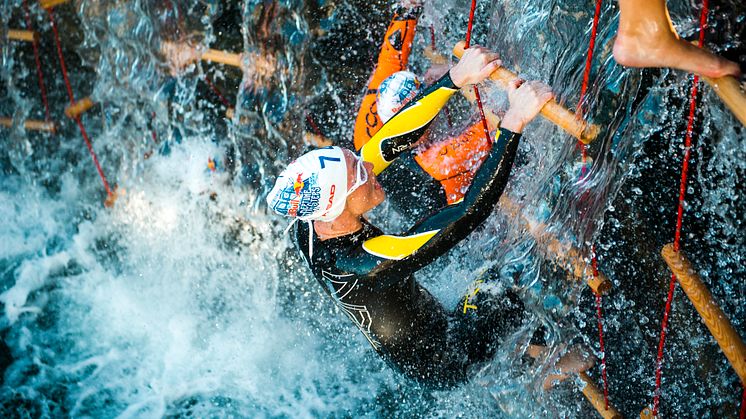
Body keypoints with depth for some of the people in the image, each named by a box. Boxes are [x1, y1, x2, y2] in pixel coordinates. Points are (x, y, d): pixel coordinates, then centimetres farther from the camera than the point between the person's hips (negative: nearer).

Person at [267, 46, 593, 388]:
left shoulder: (311, 224, -19)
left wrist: (456, 78, -22)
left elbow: (392, 140, -18)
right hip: (440, 365, -7)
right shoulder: (364, 264, -41)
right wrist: (514, 122, -43)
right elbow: (471, 212, -44)